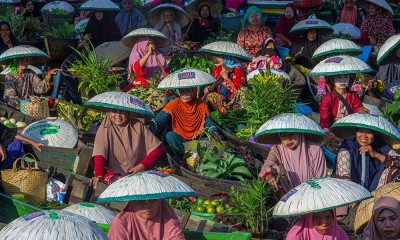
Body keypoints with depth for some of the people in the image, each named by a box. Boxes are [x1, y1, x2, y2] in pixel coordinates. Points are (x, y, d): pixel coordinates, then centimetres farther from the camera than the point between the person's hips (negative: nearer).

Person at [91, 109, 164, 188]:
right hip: (113, 173, -2)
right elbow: (99, 154, -19)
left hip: (136, 173, 2)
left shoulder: (138, 126, 0)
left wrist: (143, 165, -11)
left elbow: (157, 148, 1)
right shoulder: (105, 128, -6)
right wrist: (99, 175, -36)